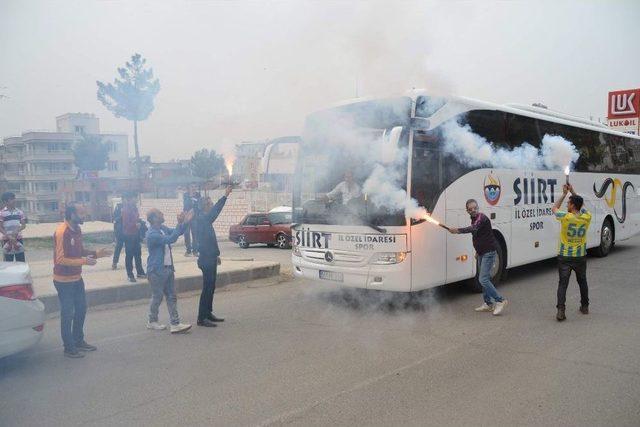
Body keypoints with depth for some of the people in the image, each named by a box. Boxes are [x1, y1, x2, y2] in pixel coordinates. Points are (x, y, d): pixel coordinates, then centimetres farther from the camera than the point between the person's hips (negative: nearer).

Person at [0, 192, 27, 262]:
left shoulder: (19, 212, 5)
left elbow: (24, 225, 3)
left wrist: (17, 230, -17)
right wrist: (9, 237, -19)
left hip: (18, 239, 3)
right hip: (7, 240, -3)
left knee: (21, 261, 4)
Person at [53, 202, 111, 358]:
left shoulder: (77, 229, 4)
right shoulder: (62, 232, -23)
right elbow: (61, 259, -25)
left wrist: (96, 253, 1)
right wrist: (84, 261, -29)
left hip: (77, 278, 9)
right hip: (64, 281, -9)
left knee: (81, 309, 17)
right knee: (67, 314, 3)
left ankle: (79, 341, 33)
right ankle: (69, 348, 16)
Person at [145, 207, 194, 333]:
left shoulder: (163, 228, 6)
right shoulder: (152, 234, -22)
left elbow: (176, 232, 18)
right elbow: (170, 239, -31)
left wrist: (185, 222, 0)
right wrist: (180, 223, -28)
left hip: (168, 268, 9)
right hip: (157, 270, -9)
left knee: (171, 296, 6)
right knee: (157, 297, 6)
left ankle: (175, 324, 8)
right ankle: (152, 322, 25)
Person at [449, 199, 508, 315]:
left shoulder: (482, 218, -18)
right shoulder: (474, 219, 12)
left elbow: (473, 228, -37)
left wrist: (458, 230, -47)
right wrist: (478, 251, 16)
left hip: (489, 252, -10)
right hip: (482, 253, 10)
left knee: (483, 279, -15)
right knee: (484, 279, 13)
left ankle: (500, 300, -5)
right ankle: (488, 304, 22)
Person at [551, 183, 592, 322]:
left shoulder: (566, 217, -18)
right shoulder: (587, 218, -7)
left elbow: (554, 208, 2)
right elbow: (582, 205, 15)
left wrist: (564, 193, 6)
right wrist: (572, 192, 14)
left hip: (564, 257, -3)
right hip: (581, 257, 3)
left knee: (562, 284, -1)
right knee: (582, 282, 22)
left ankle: (560, 310, -12)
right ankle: (585, 306, 35)